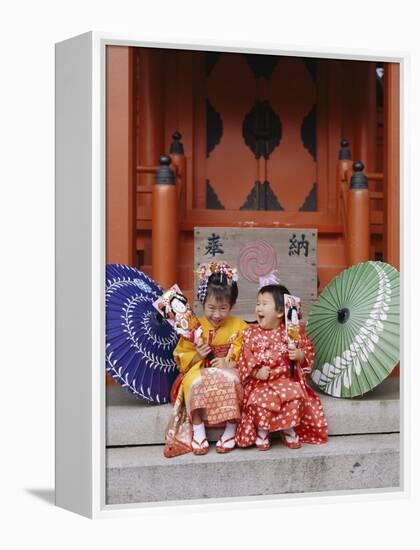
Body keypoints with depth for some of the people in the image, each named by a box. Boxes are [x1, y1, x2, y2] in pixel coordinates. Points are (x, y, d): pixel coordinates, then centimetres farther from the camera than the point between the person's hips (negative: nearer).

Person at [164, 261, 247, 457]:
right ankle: (198, 431, -24)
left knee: (230, 382, -36)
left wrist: (230, 364, -19)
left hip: (229, 372, 0)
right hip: (200, 370, 1)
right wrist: (197, 356, -13)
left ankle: (230, 430, -22)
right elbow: (181, 357, 7)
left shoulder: (239, 327, 4)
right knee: (195, 383, -35)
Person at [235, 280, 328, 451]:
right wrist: (256, 372, -16)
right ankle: (262, 432, -2)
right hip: (260, 382, 0)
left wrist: (300, 355, -12)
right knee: (260, 400, -30)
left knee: (295, 396, -28)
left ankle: (289, 430, -2)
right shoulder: (251, 334, 5)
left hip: (287, 379, 0)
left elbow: (308, 349, 10)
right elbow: (245, 358, 0)